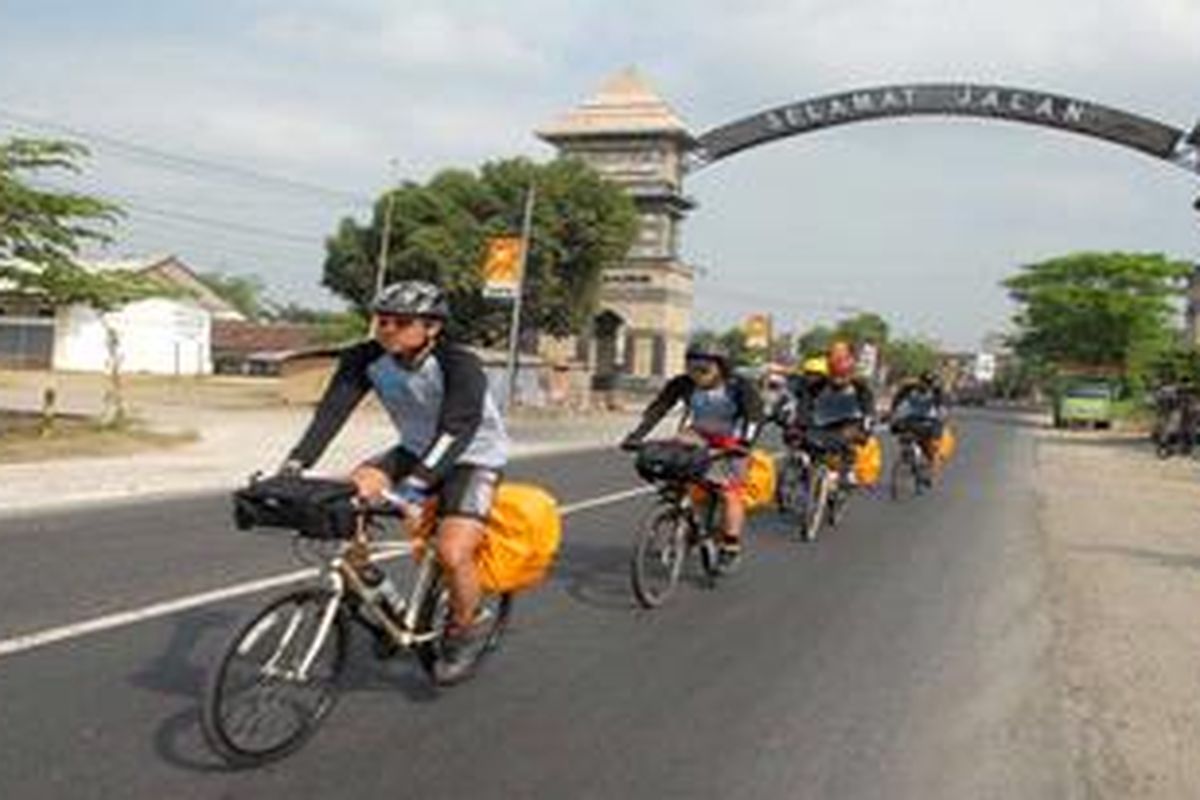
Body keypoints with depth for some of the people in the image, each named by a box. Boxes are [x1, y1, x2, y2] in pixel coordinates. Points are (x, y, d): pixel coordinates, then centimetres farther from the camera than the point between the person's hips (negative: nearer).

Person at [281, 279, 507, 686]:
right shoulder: (366, 359, -16)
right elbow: (332, 410, -24)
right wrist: (293, 467, -38)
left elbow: (455, 433, -42)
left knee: (453, 554, -24)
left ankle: (460, 638, 5)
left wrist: (412, 487, -55)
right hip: (416, 450, 6)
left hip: (472, 458, -5)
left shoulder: (460, 366, -30)